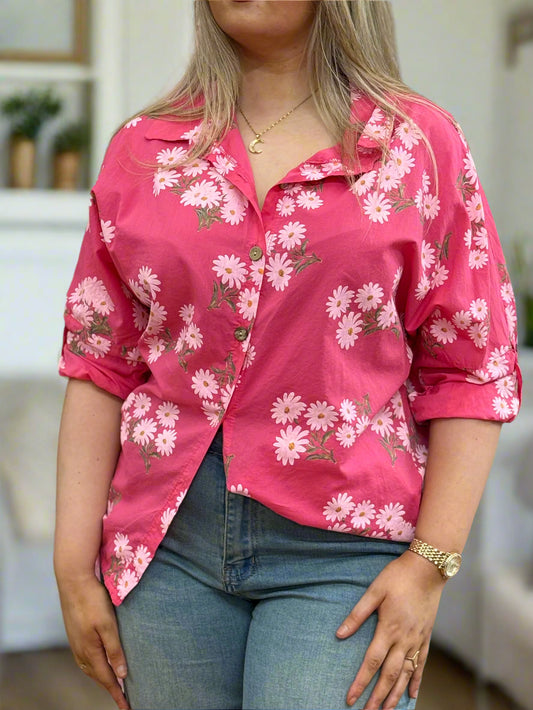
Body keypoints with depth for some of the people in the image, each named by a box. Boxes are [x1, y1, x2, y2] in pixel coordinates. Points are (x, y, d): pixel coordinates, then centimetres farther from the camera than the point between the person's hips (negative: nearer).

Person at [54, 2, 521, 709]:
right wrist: (75, 569, 3)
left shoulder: (420, 143, 2)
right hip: (168, 546, 3)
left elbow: (473, 373, 0)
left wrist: (430, 565, -7)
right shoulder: (142, 148, 8)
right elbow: (99, 367, 7)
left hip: (339, 547, -2)